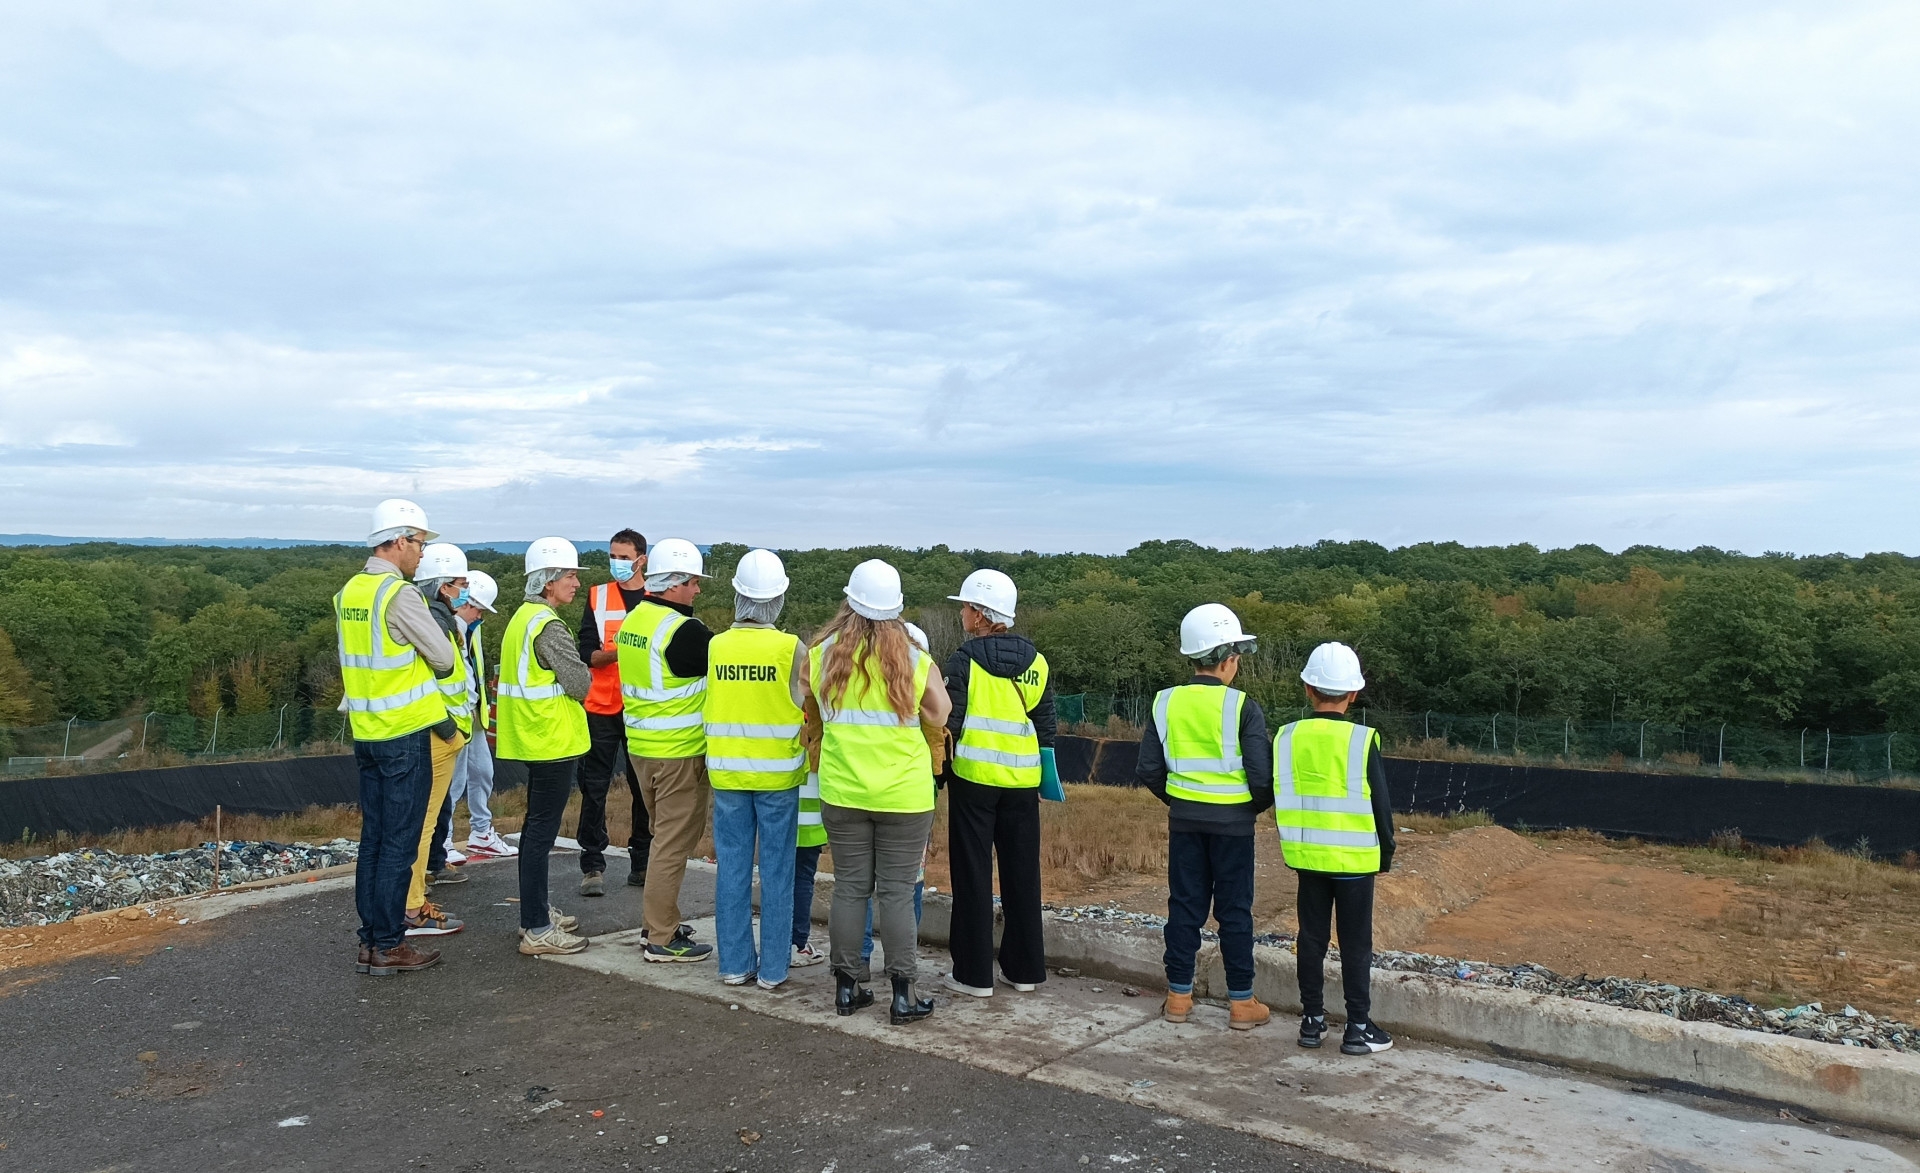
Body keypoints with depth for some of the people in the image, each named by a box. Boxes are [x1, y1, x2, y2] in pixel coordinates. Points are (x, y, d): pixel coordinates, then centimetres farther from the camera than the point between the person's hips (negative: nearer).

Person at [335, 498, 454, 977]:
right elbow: (444, 659, -11)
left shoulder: (348, 592, 8)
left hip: (365, 732, 8)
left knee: (373, 839, 13)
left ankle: (370, 940, 20)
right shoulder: (401, 594, -17)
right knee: (398, 844, -1)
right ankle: (387, 947, 5)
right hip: (404, 735, -8)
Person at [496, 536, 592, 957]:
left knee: (537, 827, 19)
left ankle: (535, 911, 30)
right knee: (542, 831, -7)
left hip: (534, 739, 11)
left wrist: (568, 679, 6)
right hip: (553, 739, -11)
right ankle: (536, 930, -2)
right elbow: (580, 684, -18)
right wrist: (582, 679, 2)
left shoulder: (523, 617, 13)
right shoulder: (547, 626, -19)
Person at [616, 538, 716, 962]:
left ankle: (658, 921, 30)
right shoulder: (682, 630, -20)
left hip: (641, 746, 9)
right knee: (674, 844, -1)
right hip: (679, 752, -9)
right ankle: (661, 939, 6)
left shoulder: (633, 620, 8)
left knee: (664, 836, 21)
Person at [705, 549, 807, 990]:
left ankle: (735, 964, 17)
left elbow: (709, 709, 1)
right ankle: (773, 968, 12)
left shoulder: (716, 646, -5)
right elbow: (808, 710, -5)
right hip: (778, 773, -2)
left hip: (726, 772, 3)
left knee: (732, 868, 11)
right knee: (776, 870, 7)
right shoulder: (792, 649, -12)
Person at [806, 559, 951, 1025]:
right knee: (897, 892, 4)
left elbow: (811, 711, 10)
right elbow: (939, 716, 2)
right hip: (905, 795, -2)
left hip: (842, 793, 2)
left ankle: (847, 986, 20)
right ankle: (903, 994, 9)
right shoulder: (914, 660, -9)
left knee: (849, 888, 12)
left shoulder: (822, 654, -4)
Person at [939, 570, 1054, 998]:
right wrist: (1043, 778, 17)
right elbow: (1045, 724, 9)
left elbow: (950, 722, -9)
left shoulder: (965, 660, -8)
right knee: (1022, 874, 11)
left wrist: (938, 774, 2)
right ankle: (1025, 969, 19)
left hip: (973, 778, -4)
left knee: (973, 875, 3)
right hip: (1022, 781, 4)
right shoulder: (1035, 661, 6)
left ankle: (974, 974, 7)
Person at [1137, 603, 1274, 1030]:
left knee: (1184, 906, 12)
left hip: (1184, 819, 3)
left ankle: (1178, 995, 19)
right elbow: (1262, 776, -15)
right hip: (1232, 821, -3)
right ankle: (1242, 1002, 14)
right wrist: (1255, 807, 6)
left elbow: (1148, 770, 0)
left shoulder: (1166, 703, -2)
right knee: (1234, 911, 6)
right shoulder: (1243, 707, -14)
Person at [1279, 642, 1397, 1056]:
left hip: (1307, 856, 3)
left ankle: (1312, 1020, 18)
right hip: (1354, 859, -3)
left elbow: (1281, 797, 6)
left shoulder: (1287, 737, -3)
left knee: (1311, 937, 12)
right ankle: (1359, 1029, 9)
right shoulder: (1362, 740, -13)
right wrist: (1386, 852, 5)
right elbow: (1380, 803, -8)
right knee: (1356, 944, 5)